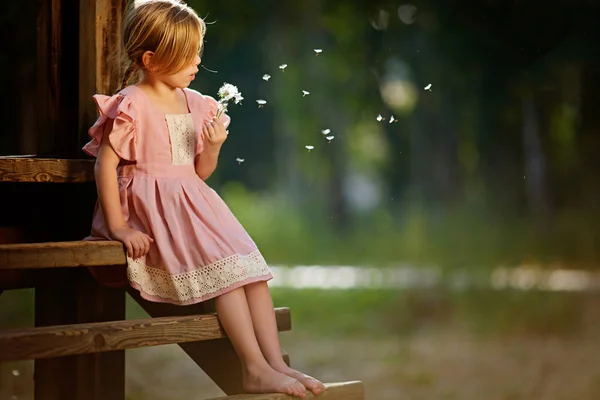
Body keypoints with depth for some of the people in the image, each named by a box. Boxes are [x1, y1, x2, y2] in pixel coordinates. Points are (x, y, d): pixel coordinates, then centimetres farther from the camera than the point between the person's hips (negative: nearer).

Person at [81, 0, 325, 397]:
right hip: (153, 208, -7)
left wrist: (212, 149, -7)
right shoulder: (131, 105, -9)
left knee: (251, 267, -9)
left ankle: (276, 364, -12)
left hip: (194, 204, 7)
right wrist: (117, 226, -16)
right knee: (225, 270, -20)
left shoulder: (196, 105, 12)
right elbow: (105, 163, -12)